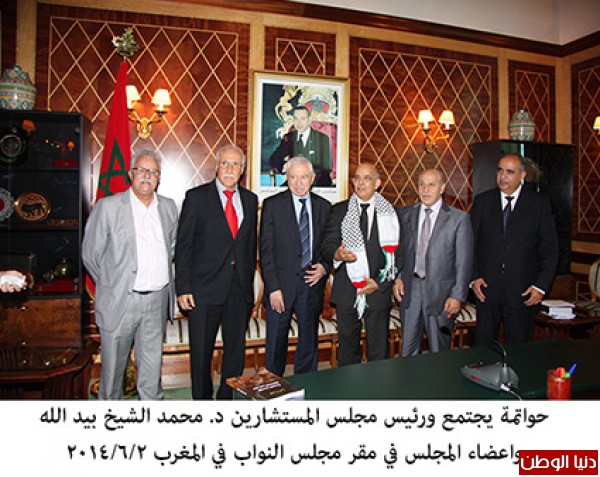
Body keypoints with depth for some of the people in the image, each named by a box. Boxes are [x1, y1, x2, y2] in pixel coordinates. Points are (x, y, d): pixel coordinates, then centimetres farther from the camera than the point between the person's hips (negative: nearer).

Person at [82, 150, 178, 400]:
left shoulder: (169, 207, 7)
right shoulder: (107, 206, -6)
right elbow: (90, 253, -1)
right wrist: (111, 284, 4)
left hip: (157, 300, 3)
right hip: (120, 301, -3)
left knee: (152, 365, 15)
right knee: (114, 363, 11)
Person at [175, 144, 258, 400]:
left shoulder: (250, 199, 10)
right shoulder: (197, 197, -2)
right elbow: (183, 246, -4)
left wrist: (249, 281, 9)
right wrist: (183, 287, -10)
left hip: (240, 289, 4)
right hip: (204, 288, -3)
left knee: (236, 349, 12)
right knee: (201, 351, 9)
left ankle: (228, 398, 29)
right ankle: (202, 399, 28)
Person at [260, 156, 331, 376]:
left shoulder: (324, 207, 6)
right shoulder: (272, 205, -2)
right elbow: (266, 250, -6)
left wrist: (324, 267, -7)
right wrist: (273, 287, -12)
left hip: (312, 284, 3)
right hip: (282, 285, -2)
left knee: (309, 343, 13)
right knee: (276, 345, 8)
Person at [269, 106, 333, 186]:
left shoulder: (323, 138, 1)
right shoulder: (289, 137, 9)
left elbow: (327, 168, -1)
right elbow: (273, 161, 5)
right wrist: (284, 167, -18)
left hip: (318, 184, 2)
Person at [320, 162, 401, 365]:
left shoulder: (390, 213, 5)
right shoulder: (339, 210, 7)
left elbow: (397, 254, 3)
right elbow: (326, 245, 1)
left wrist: (380, 282, -8)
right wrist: (337, 254, -23)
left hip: (379, 290, -1)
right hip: (347, 291, 1)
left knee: (379, 350, 6)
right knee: (347, 347, 12)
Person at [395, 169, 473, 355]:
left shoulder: (459, 218, -4)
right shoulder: (405, 214, 6)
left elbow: (464, 261, -5)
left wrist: (458, 296, -9)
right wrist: (397, 277, -2)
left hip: (440, 291, -2)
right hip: (410, 289, 3)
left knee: (439, 351, 11)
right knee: (408, 350, 12)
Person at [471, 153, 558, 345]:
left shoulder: (539, 202, 1)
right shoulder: (482, 201, 5)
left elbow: (550, 248, 1)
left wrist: (541, 286, -7)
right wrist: (474, 277, -4)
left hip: (522, 291, -1)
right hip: (486, 288, 1)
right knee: (483, 346, 8)